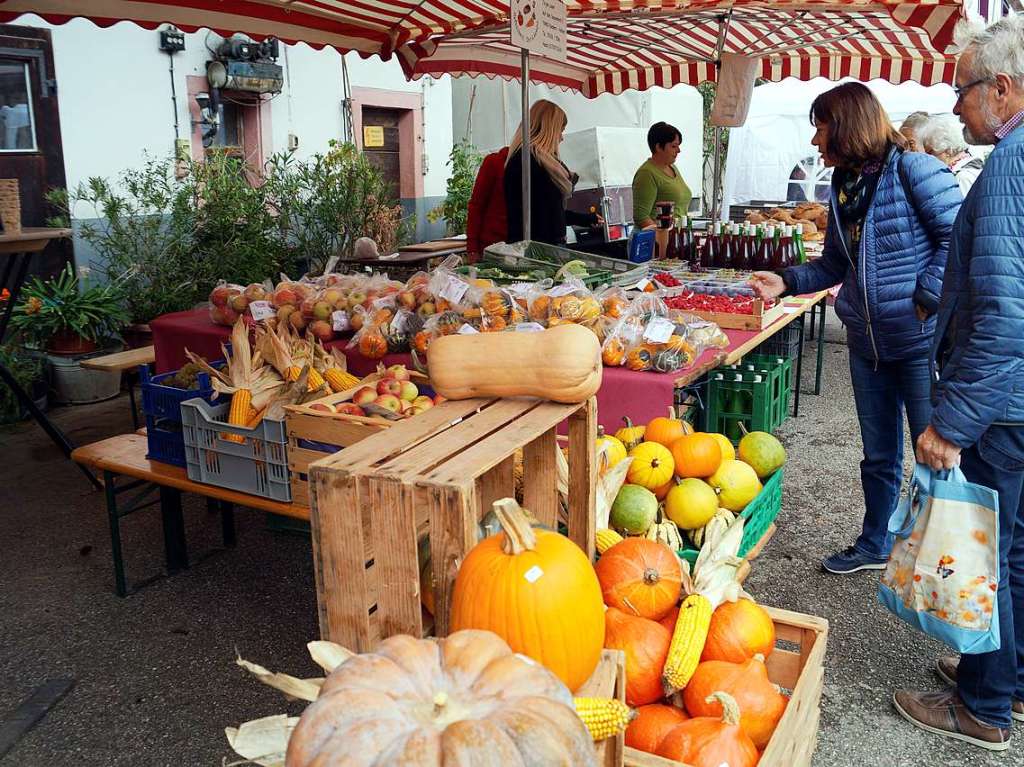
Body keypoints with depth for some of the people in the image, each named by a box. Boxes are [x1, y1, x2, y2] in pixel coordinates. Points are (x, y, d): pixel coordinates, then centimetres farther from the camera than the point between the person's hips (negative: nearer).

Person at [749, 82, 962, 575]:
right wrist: (786, 282, 5)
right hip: (867, 344, 7)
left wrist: (926, 299, -19)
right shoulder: (844, 186, 12)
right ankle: (875, 546, 35)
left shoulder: (912, 169, -11)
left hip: (922, 341, -7)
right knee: (879, 456, 19)